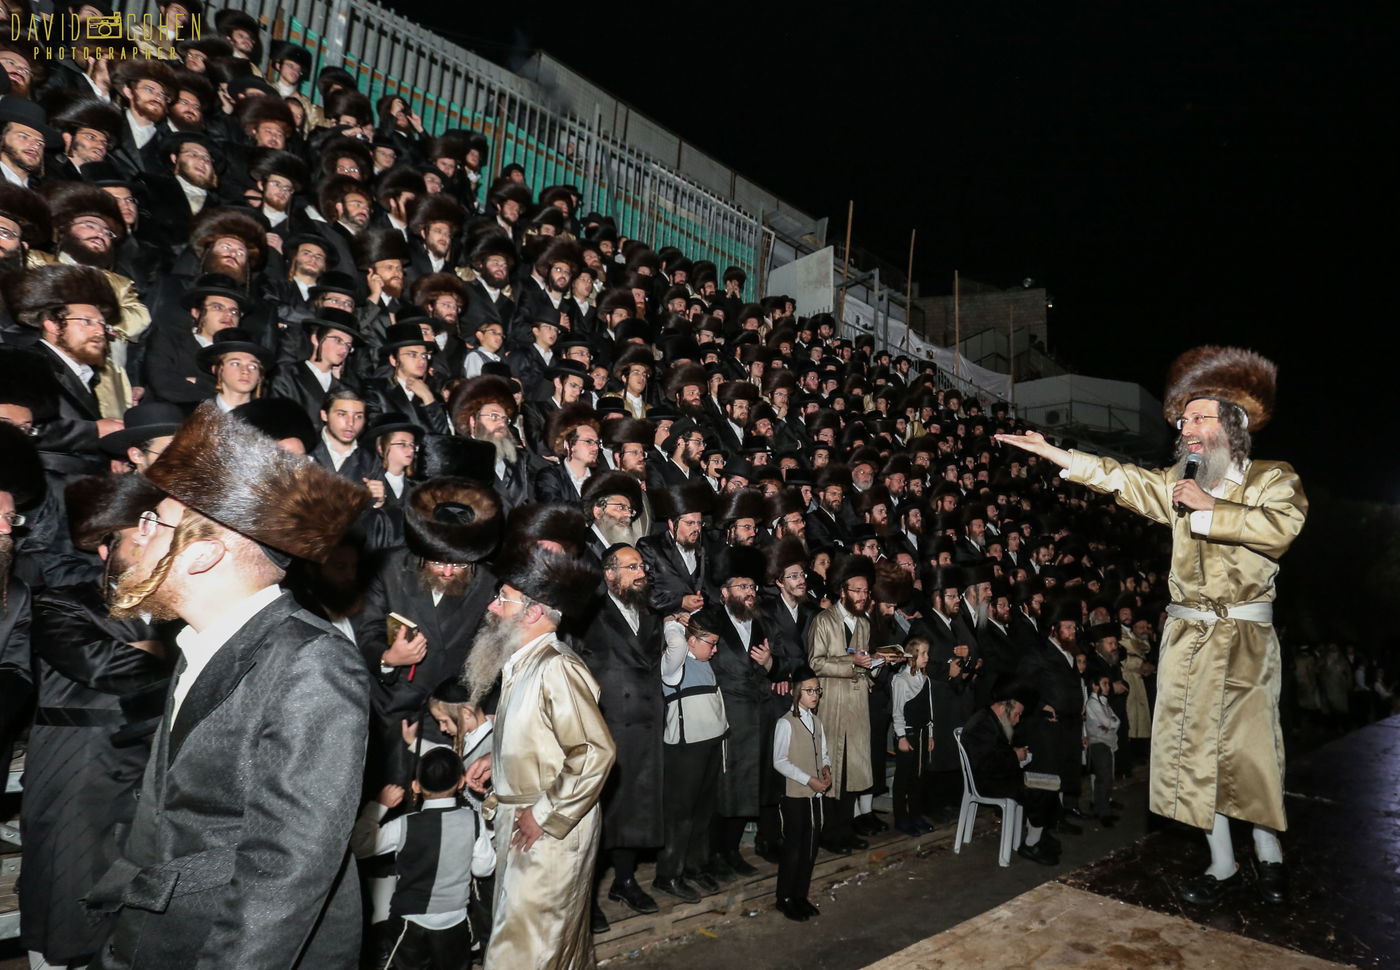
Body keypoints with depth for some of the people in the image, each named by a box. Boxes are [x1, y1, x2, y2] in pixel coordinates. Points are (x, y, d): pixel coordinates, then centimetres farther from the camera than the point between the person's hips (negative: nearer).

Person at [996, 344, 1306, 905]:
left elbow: (1281, 527, -18)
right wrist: (1051, 453, 2)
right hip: (1187, 635, 4)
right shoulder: (1178, 483, 11)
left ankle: (1269, 854, 26)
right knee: (1196, 749, 7)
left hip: (1246, 638, -3)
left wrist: (1209, 507, -14)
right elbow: (1120, 479, 7)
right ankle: (1222, 864, 21)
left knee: (1250, 747, 1)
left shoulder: (1274, 479, 0)